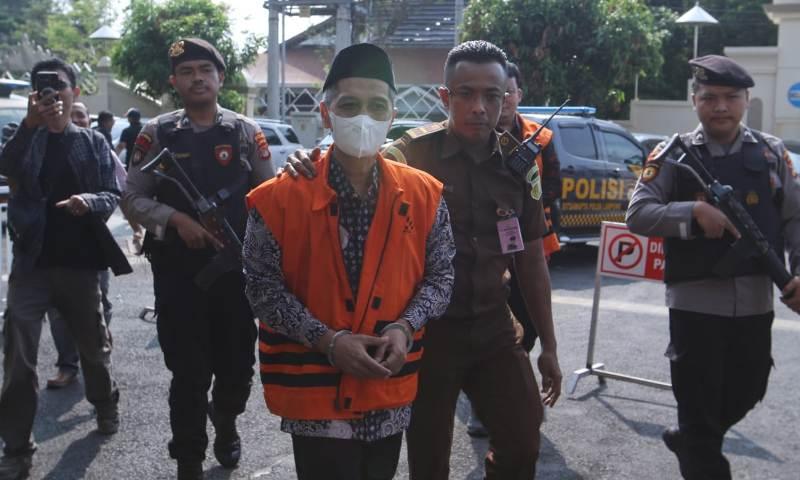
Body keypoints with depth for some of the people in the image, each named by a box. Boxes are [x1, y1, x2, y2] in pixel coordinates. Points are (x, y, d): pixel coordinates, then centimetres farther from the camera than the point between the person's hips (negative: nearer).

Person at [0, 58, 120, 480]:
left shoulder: (93, 142, 4)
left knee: (94, 344, 17)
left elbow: (114, 196, 0)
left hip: (79, 262, 1)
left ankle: (106, 406, 42)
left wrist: (90, 200, -22)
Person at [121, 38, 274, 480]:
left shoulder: (246, 132, 3)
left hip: (237, 266, 1)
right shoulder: (158, 133, 2)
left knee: (238, 363, 11)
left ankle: (225, 423, 42)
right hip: (178, 268, -1)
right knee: (189, 369, 2)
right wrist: (175, 219, -14)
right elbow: (133, 200, 2)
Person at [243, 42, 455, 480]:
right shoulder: (281, 198, -10)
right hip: (315, 393, -3)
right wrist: (328, 340, -19)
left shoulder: (424, 195, -1)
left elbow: (440, 276, 5)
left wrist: (405, 327, -13)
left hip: (391, 391, 3)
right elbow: (263, 288, -8)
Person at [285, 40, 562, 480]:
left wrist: (549, 345, 10)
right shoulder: (411, 154, -11)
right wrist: (309, 166, -43)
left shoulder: (517, 165, 1)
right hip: (426, 329, -3)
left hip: (493, 328, 4)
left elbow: (531, 259, 8)